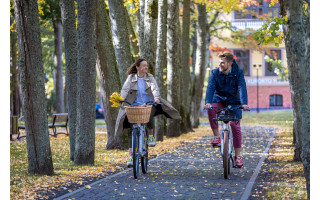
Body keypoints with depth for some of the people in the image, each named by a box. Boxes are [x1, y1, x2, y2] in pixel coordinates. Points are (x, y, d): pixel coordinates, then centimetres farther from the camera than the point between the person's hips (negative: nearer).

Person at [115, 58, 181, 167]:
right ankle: (130, 156, -2)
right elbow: (125, 89, -8)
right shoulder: (131, 78, 3)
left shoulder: (149, 77, 4)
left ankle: (150, 135, -7)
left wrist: (156, 97, -32)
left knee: (149, 115, -35)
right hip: (135, 106, 0)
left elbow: (155, 88, -12)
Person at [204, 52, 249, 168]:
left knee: (235, 126, -9)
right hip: (219, 100, 1)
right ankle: (216, 137, -18)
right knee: (210, 110, -33)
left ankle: (237, 156, 3)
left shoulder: (238, 73, -12)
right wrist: (208, 102, -38)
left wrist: (244, 103, -40)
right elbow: (210, 87, -20)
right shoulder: (215, 73, -9)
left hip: (233, 102, -1)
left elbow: (242, 88, -24)